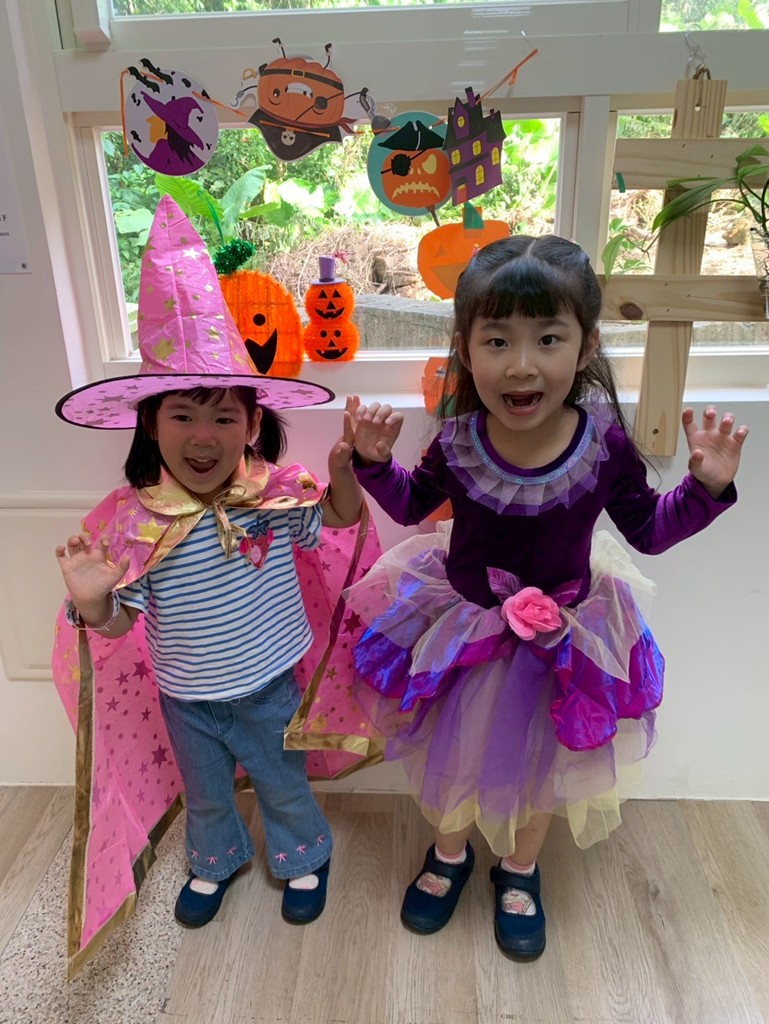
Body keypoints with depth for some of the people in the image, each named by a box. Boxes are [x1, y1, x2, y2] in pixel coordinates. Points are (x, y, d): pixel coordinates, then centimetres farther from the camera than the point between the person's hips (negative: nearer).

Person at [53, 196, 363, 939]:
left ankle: (303, 858, 56)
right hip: (186, 700, 1)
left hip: (269, 687, 0)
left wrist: (343, 467, -24)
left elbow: (344, 516, -4)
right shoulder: (127, 520, -20)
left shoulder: (273, 493, -20)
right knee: (204, 794, 28)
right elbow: (118, 623, -11)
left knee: (283, 784, 25)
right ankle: (213, 863, 60)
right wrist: (91, 601, -34)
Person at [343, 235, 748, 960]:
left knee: (539, 766, 23)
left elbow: (649, 530, -5)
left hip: (561, 636, 0)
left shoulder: (605, 445, -22)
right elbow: (410, 505, -1)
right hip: (461, 626, 1)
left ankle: (519, 871, 55)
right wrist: (374, 462, -17)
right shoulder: (456, 445, -21)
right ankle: (450, 852, 55)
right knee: (448, 757, 21)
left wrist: (707, 485, -20)